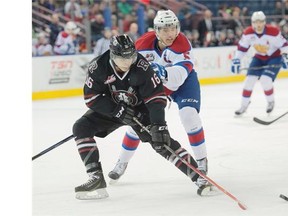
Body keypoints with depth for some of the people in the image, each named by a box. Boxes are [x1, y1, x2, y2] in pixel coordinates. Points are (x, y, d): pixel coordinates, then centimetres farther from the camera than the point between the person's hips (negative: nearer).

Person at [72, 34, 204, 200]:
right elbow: (91, 97, -19)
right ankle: (96, 179, -15)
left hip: (139, 108, -2)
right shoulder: (98, 67, -24)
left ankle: (198, 176, -10)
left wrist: (159, 126, -34)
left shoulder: (142, 67, -28)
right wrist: (118, 110, -26)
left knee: (162, 142, -17)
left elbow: (156, 96, -26)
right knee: (81, 128, -17)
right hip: (111, 109, 2)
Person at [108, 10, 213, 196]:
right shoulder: (144, 43, -24)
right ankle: (122, 163, 28)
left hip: (183, 82, -3)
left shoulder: (182, 43, -31)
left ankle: (202, 163, -15)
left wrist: (164, 72, -60)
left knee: (189, 114, -26)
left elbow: (181, 74, -42)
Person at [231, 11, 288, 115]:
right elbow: (242, 47, -4)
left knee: (265, 80, -20)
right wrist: (236, 60, -10)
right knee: (249, 80, -6)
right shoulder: (248, 33, -16)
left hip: (274, 57, -4)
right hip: (259, 58, 4)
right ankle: (244, 105, 12)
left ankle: (271, 101, 8)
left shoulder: (273, 31, -27)